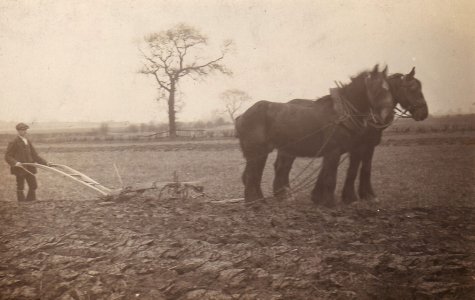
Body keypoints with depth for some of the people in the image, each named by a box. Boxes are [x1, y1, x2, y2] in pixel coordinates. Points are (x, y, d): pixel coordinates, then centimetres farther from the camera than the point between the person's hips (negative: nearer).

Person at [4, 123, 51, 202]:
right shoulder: (14, 143, -6)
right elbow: (7, 156, -7)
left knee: (33, 186, 9)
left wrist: (45, 163, 7)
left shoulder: (28, 142, 14)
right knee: (20, 188, 0)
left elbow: (34, 155, 15)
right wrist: (15, 162, -26)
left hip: (29, 168, 7)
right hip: (20, 168, -7)